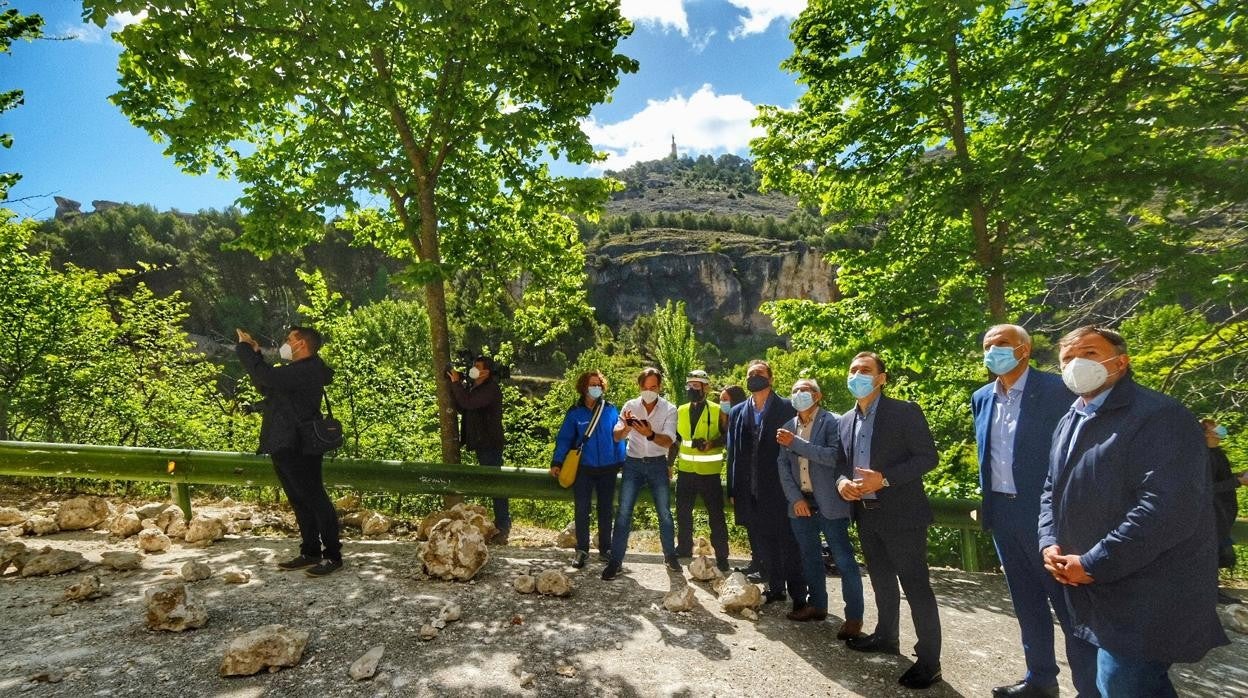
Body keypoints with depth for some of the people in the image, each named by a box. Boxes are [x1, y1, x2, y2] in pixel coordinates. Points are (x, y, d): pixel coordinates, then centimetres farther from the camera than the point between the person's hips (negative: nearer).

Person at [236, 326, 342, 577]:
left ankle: (332, 555, 2)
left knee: (315, 500, -5)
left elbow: (267, 376, -27)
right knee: (300, 502, 14)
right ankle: (310, 553, 23)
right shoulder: (296, 371, 17)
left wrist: (244, 347, -14)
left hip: (299, 449, -11)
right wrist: (256, 354, 16)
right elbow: (265, 386, 25)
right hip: (284, 448, 11)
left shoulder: (308, 370, -17)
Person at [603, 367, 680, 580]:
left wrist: (650, 434, -37)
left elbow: (668, 441, -17)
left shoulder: (669, 409, -7)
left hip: (657, 464, 0)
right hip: (633, 463, 0)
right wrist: (625, 428, -33)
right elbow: (617, 436, -9)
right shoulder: (630, 406, -3)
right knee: (623, 512, -2)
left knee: (665, 513, 8)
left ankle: (670, 555, 26)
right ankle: (616, 561, 5)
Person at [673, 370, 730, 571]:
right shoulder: (681, 411, 7)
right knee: (683, 511, 13)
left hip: (709, 471, -4)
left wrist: (711, 444, -20)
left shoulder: (717, 411, -6)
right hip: (685, 470, 4)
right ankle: (684, 547, 30)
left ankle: (721, 556, 15)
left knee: (716, 514, 4)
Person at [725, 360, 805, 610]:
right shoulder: (738, 412, 9)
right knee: (761, 544, 14)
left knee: (788, 544, 4)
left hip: (779, 489, -4)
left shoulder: (787, 409, -4)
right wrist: (733, 490, 8)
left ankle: (798, 596, 16)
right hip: (750, 492, 4)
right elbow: (733, 452, 10)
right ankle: (774, 588, 29)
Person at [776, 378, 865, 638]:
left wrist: (796, 443, -22)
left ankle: (854, 616, 10)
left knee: (844, 560, -1)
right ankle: (817, 606, 31)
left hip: (829, 504, -6)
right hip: (800, 504, 6)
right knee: (810, 558, 16)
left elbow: (835, 456, -21)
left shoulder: (833, 422, -7)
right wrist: (795, 498, -4)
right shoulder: (788, 427, 10)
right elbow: (783, 465, 8)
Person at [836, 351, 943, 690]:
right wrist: (842, 481, -6)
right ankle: (885, 637, 38)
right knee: (881, 581, 21)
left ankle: (929, 660, 13)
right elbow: (842, 461, 17)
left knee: (916, 586, 1)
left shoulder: (905, 411, -10)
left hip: (901, 514, -6)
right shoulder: (846, 420, 10)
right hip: (866, 514, 7)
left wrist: (884, 479, -22)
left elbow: (928, 457, -13)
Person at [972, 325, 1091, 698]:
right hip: (1002, 513, 6)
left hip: (1046, 511, -6)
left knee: (1069, 604, 4)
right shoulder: (982, 398, 9)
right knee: (1026, 602, 17)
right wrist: (986, 503, 13)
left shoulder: (1057, 390, -10)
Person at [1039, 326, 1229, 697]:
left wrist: (1092, 563, -22)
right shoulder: (1069, 422, 12)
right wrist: (1049, 542, 0)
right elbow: (1052, 490, 19)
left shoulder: (1160, 416, -15)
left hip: (1142, 599, -8)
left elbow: (1168, 508, -25)